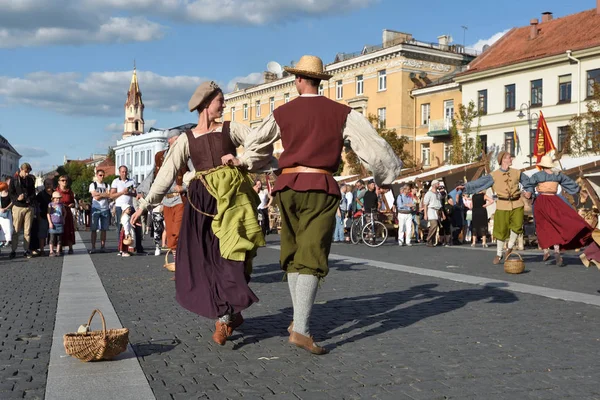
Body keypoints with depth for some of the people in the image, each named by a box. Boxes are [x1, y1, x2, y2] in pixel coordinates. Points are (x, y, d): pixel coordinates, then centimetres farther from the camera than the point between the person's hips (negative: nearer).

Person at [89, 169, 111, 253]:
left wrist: (99, 195, -9)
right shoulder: (93, 185, 6)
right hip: (95, 208, -3)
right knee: (94, 229, -4)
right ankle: (93, 247, -2)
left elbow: (109, 196, 1)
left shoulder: (107, 185, 15)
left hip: (105, 209, 3)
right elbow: (94, 195, -7)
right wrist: (104, 194, -4)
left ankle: (103, 247, 6)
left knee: (104, 229, 2)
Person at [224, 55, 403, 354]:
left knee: (292, 254, 17)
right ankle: (301, 330, -17)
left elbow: (255, 145, 18)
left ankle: (298, 318, 23)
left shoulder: (281, 113, 7)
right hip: (321, 187, -2)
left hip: (287, 185, 3)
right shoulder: (342, 114, 2)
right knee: (311, 259, -6)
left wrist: (241, 162, 40)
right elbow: (373, 145, -1)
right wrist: (383, 177, 15)